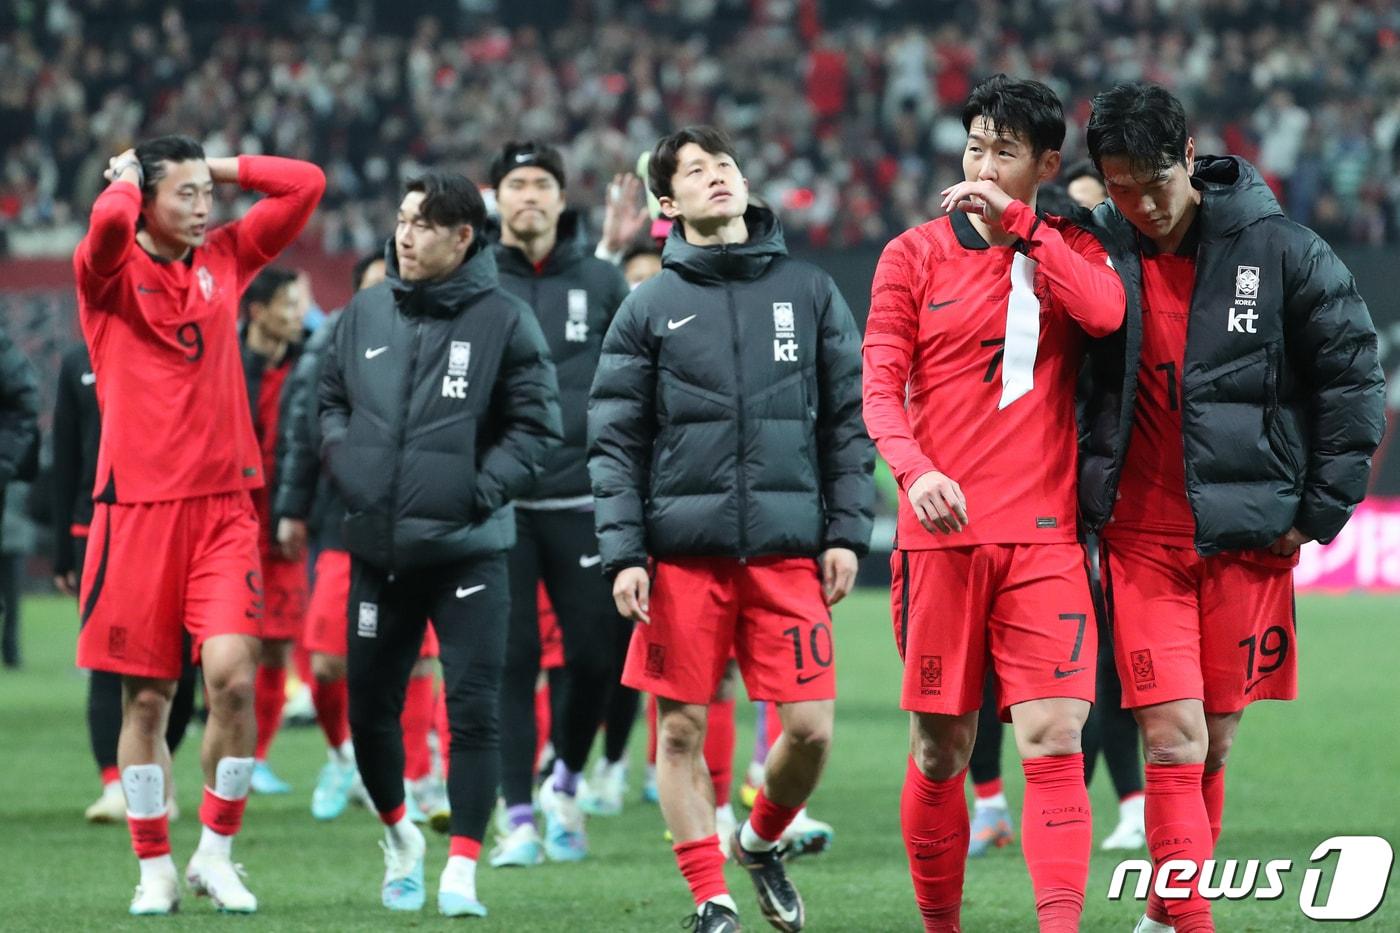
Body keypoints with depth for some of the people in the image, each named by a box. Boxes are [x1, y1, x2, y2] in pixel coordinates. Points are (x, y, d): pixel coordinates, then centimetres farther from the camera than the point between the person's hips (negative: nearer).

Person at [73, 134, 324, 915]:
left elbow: (306, 186, 9)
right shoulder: (111, 272, -1)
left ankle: (217, 852, 2)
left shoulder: (225, 259, 11)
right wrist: (127, 178, -5)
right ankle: (156, 871, 14)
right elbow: (110, 222, -24)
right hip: (137, 506, -2)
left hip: (223, 506, 2)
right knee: (146, 697, 3)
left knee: (232, 674, -13)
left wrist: (221, 167, 8)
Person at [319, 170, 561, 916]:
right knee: (369, 709, 11)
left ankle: (462, 870, -2)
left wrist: (483, 490, -15)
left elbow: (536, 426, -5)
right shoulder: (365, 314, 6)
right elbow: (332, 399, 18)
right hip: (378, 548, 4)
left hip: (467, 549, -4)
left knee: (472, 709, -8)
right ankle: (400, 838, 36)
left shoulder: (504, 320, -6)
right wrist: (344, 463, 1)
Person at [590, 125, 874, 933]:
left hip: (787, 551, 0)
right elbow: (616, 442, 3)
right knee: (682, 730, 0)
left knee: (810, 727, -5)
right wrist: (623, 554, -6)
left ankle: (763, 841, 24)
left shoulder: (810, 292, 9)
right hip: (682, 554, 0)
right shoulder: (651, 308, 6)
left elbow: (849, 421, 9)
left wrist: (848, 531, 0)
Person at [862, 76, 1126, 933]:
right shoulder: (916, 255, 8)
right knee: (941, 751, 4)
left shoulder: (1070, 250, 10)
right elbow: (882, 383, 3)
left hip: (1045, 537, 0)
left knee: (1054, 741, -12)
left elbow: (1105, 311, -13)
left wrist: (1016, 221, -11)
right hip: (943, 531, 0)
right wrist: (915, 469, -15)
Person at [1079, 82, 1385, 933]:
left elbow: (1353, 377, 1)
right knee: (1174, 741, -10)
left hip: (1249, 537, 0)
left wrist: (1322, 509, 0)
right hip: (1141, 537, 0)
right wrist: (1082, 497, 6)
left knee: (1213, 743, 7)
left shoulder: (1281, 252, -5)